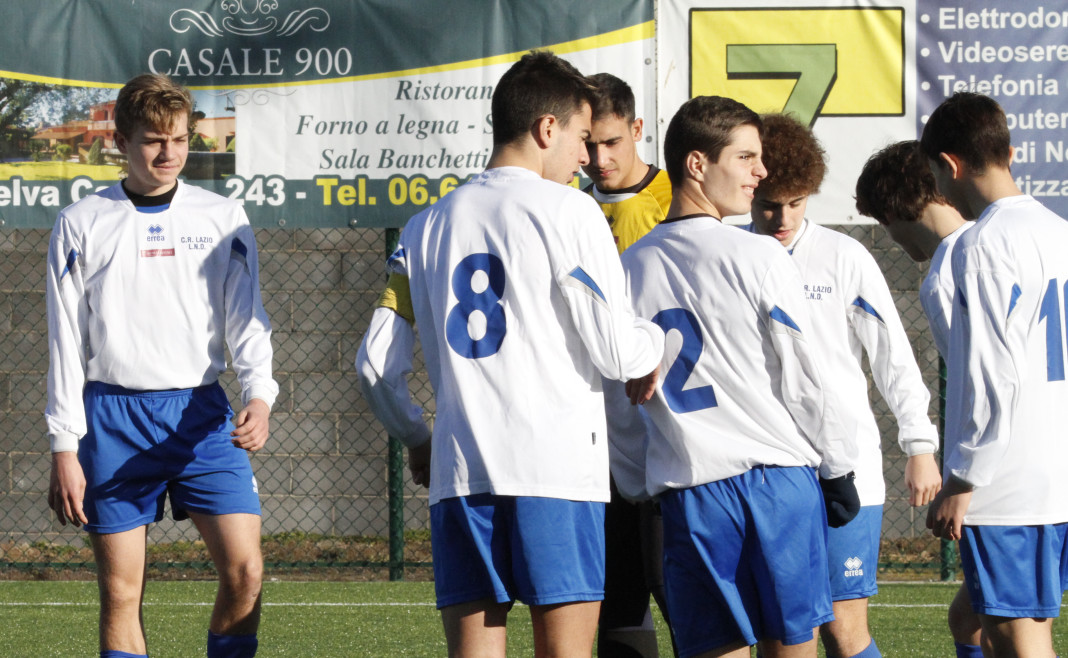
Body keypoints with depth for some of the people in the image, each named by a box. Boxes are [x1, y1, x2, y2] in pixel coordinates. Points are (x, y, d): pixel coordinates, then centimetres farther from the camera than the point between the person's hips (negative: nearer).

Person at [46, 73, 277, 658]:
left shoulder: (223, 219, 8)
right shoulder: (81, 225, 5)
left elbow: (247, 319, 5)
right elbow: (66, 345, 5)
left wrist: (259, 396, -15)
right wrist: (65, 448, -1)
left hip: (201, 413, 1)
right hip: (113, 418, -1)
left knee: (245, 570, -12)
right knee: (121, 593, -1)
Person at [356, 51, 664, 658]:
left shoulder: (428, 226, 14)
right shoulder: (569, 210, -1)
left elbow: (377, 363, 13)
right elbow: (617, 352, -5)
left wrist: (416, 440, 30)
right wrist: (655, 340, 18)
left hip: (458, 471, 4)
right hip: (558, 467, -4)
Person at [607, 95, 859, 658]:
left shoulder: (628, 271, 7)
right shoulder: (758, 258, -6)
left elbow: (619, 405, 11)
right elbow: (801, 376, -4)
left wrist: (639, 492, 21)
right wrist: (838, 470, 6)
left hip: (689, 490, 3)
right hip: (781, 476, -3)